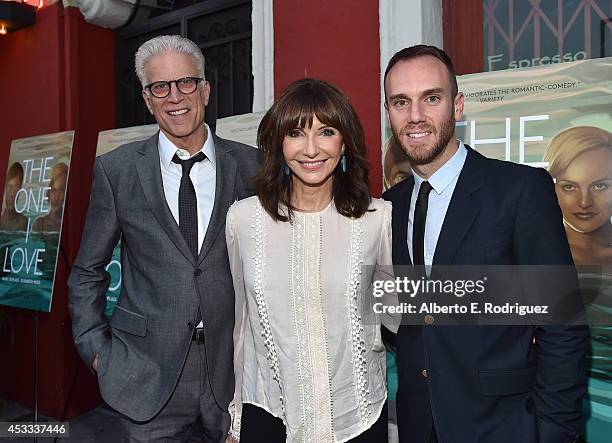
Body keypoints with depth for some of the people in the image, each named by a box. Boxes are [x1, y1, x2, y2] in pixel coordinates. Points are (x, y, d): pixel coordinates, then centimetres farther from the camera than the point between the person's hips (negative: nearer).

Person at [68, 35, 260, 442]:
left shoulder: (249, 164, -2)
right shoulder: (115, 170, -3)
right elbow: (88, 271, 5)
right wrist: (95, 348, 1)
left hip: (234, 365, 1)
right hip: (148, 371, 0)